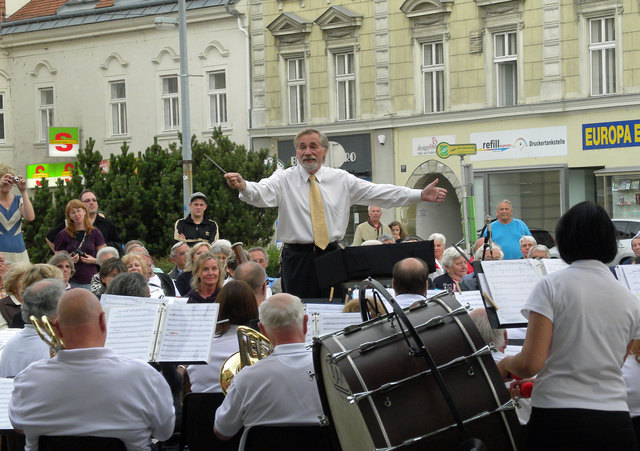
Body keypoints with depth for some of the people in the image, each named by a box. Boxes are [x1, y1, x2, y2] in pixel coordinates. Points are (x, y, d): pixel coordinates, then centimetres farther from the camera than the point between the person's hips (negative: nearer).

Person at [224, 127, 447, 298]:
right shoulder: (284, 179, 1)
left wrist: (420, 195, 2)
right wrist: (243, 186, -41)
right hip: (297, 257, -2)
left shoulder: (341, 179, 9)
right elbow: (261, 193, -17)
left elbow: (378, 193, 8)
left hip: (331, 256, 3)